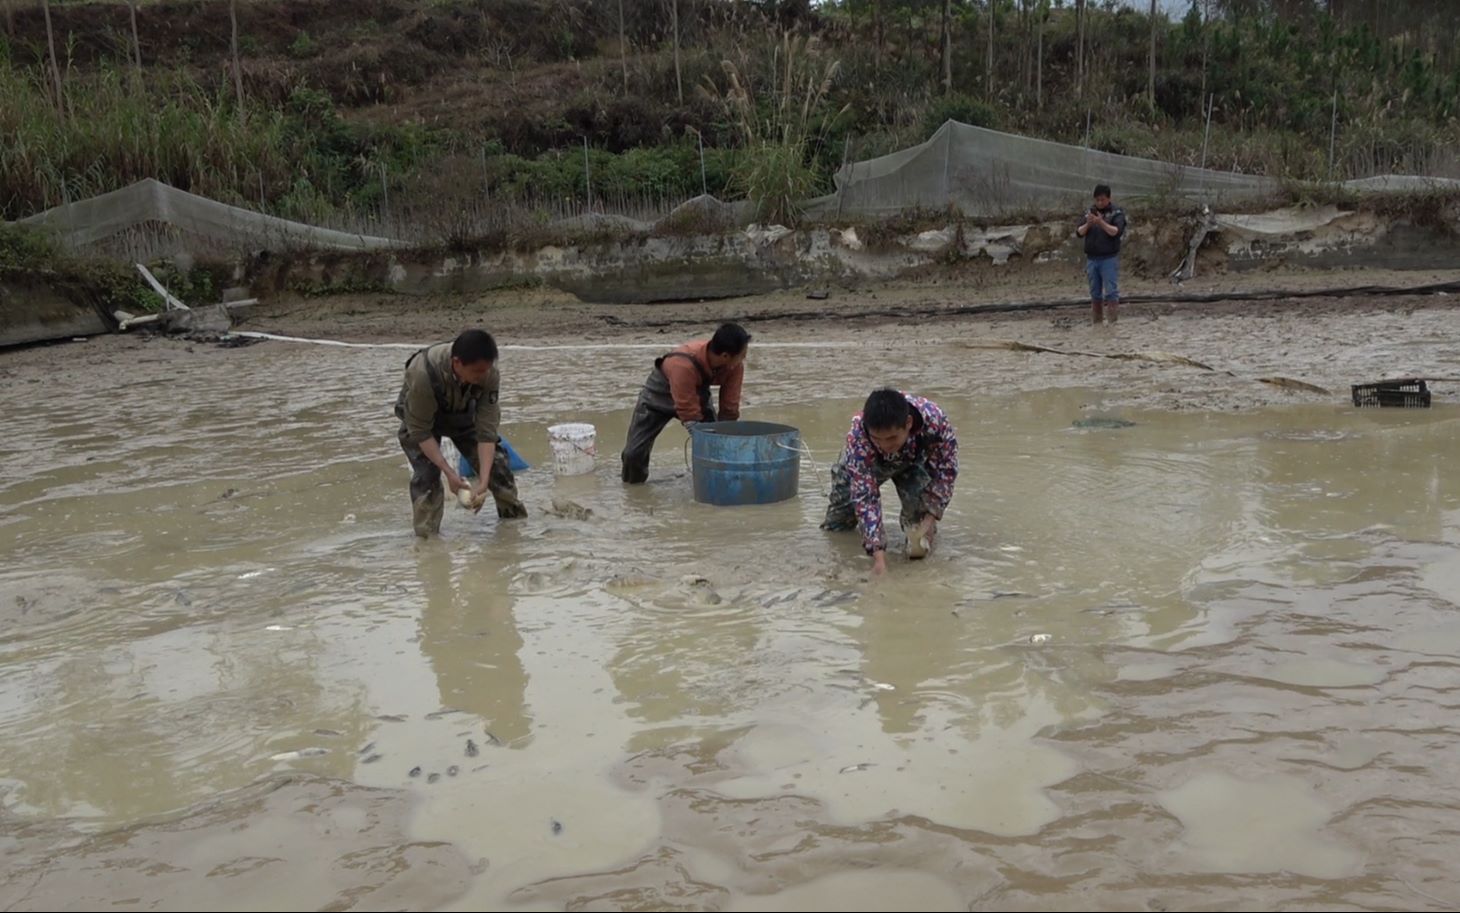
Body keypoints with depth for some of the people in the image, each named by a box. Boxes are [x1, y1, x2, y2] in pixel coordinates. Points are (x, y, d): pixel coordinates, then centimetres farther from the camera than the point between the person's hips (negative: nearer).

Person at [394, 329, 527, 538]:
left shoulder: (489, 375, -33)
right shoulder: (422, 374, -42)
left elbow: (487, 431, -28)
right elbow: (420, 431, -31)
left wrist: (483, 482, -34)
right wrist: (449, 472, -34)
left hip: (461, 413, 3)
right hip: (419, 415, -3)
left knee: (495, 461, -3)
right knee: (426, 474, -21)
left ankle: (516, 519, 18)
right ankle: (427, 537, -5)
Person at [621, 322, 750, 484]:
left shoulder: (735, 365, -29)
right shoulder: (684, 365, -46)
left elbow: (729, 408, -19)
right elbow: (689, 414, -39)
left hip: (697, 390, 4)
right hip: (661, 391, -4)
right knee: (634, 451, -4)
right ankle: (634, 481, 25)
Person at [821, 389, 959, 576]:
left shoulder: (935, 420, -41)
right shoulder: (858, 436, -43)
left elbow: (947, 469, -23)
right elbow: (864, 495, -40)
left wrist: (931, 516, -30)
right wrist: (878, 553, -47)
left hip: (914, 461, 0)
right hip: (864, 463, 0)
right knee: (836, 525, 3)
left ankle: (919, 529, 7)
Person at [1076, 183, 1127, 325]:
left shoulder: (1117, 212, 0)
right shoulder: (1090, 212, 11)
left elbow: (1117, 231, -14)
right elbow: (1079, 233, 4)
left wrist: (1101, 223, -27)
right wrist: (1087, 224, -16)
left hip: (1109, 258, -4)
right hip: (1092, 258, 4)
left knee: (1111, 292, -9)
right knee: (1095, 294, 8)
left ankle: (1113, 322, -10)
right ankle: (1095, 322, 13)